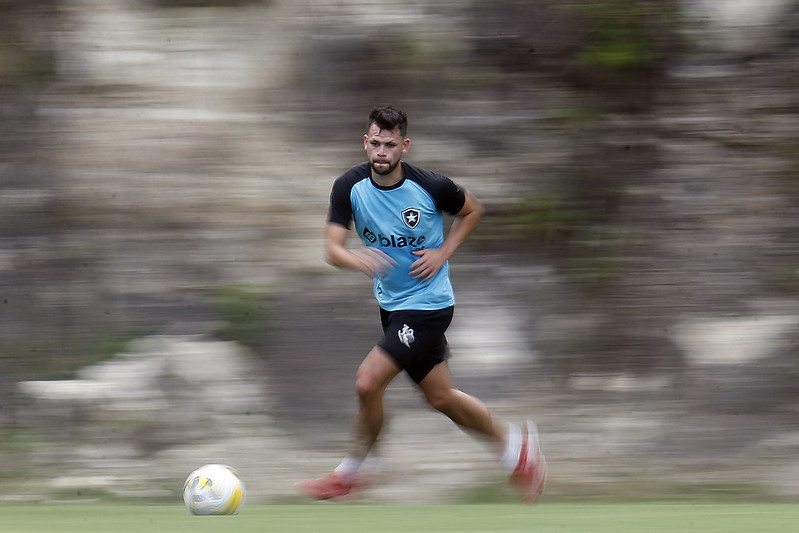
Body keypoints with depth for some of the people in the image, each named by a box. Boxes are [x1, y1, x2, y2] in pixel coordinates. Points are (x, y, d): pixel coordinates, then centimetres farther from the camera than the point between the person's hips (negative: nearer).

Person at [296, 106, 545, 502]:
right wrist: (356, 258, -38)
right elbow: (332, 249, -15)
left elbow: (472, 210, 3)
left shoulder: (431, 187, -17)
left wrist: (442, 254, -9)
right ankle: (512, 443, 37)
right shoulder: (349, 187, -10)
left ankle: (352, 472, 6)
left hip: (427, 303, -6)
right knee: (440, 397, 15)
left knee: (367, 382, -15)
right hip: (391, 303, 6)